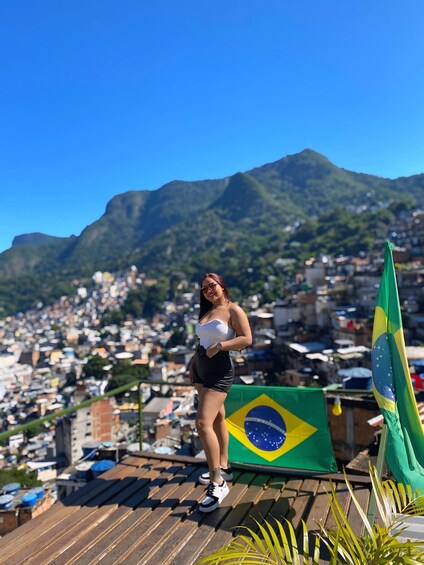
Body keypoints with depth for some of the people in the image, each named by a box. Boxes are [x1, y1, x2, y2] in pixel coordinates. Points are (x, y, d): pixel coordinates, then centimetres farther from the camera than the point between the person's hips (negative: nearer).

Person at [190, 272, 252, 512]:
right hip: (201, 369, 8)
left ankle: (218, 484, -6)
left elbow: (246, 339, -17)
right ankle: (223, 467, 32)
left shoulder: (233, 310, -9)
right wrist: (193, 363, 14)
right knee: (217, 418, 17)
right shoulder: (206, 312, 13)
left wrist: (220, 346, -19)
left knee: (203, 423, -16)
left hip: (220, 370, -8)